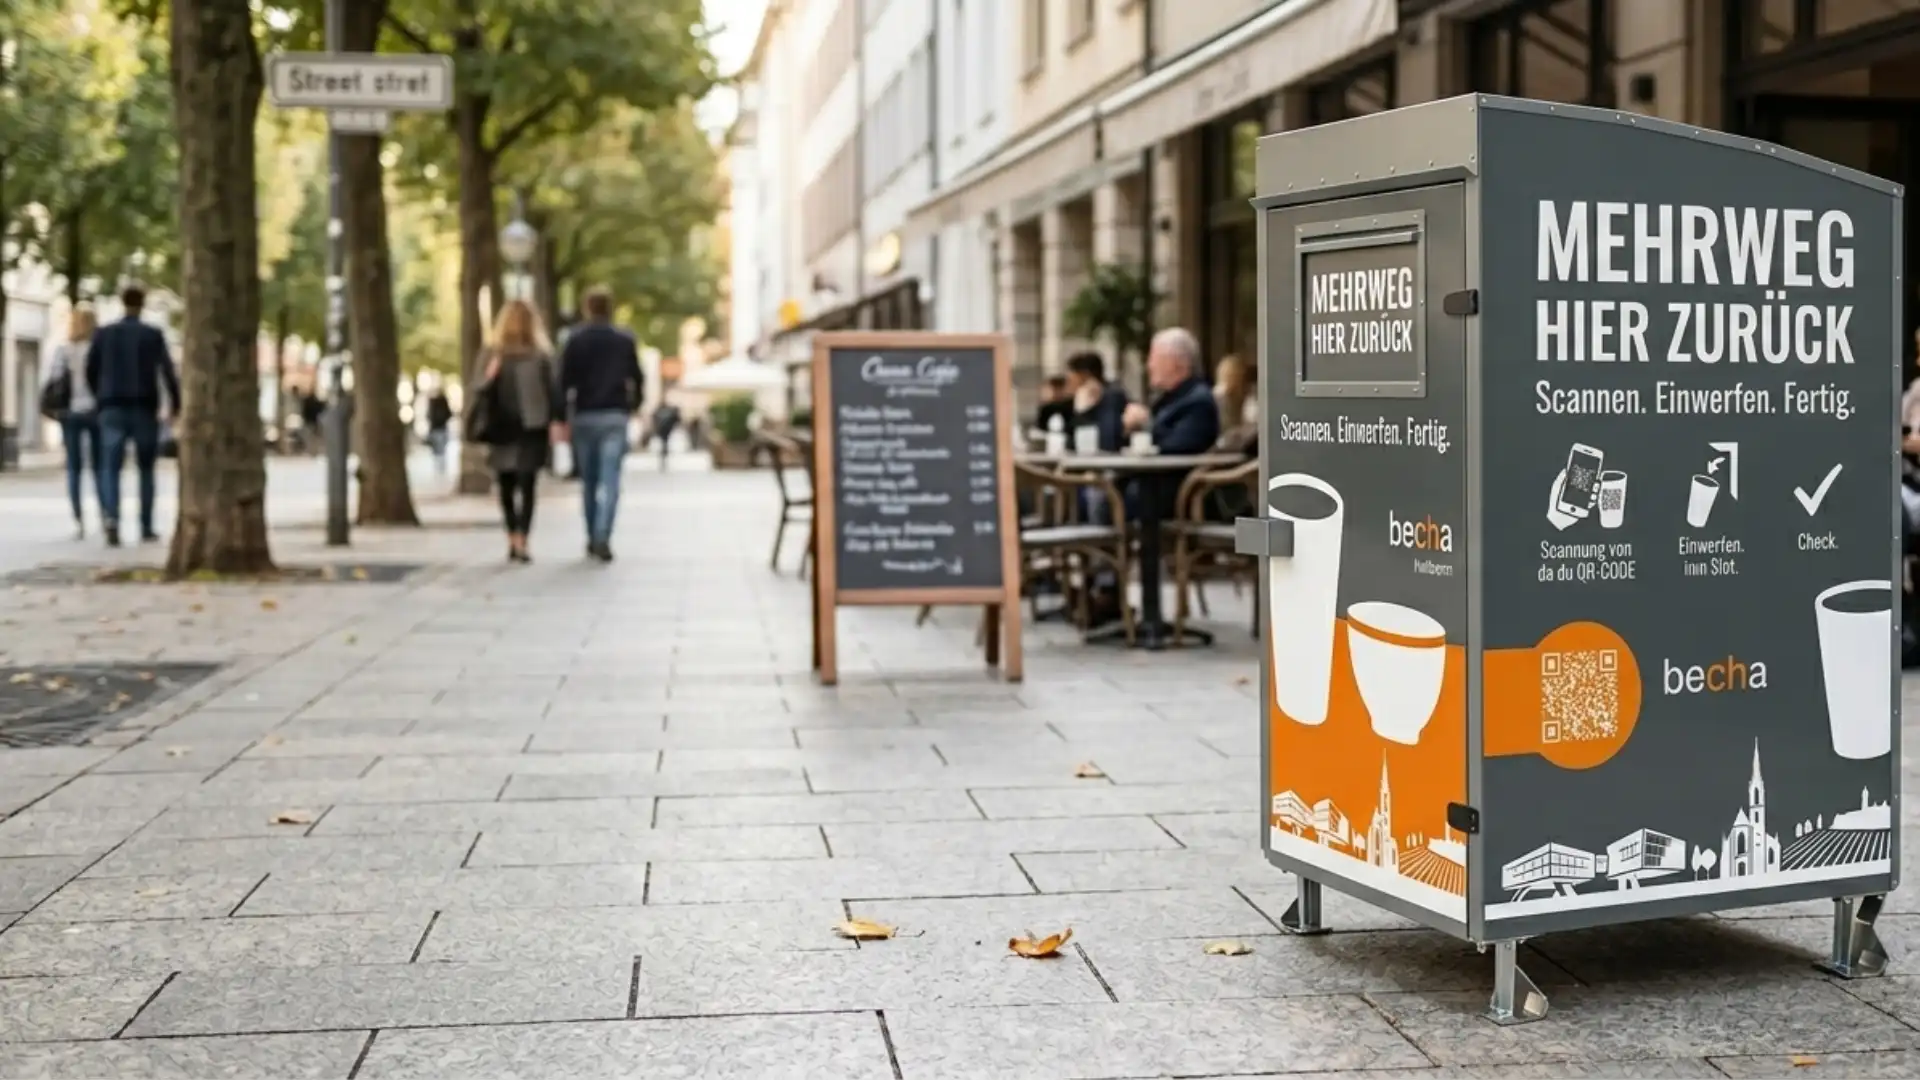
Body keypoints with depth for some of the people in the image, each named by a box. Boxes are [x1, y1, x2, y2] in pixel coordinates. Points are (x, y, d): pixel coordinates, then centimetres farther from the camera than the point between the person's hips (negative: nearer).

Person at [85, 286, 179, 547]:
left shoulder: (103, 334, 5)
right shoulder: (153, 335, -2)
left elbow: (91, 371, 7)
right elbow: (168, 372, -8)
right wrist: (176, 405, -1)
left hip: (112, 410, 1)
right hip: (144, 409, -1)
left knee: (111, 468, -3)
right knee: (146, 469, 13)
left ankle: (111, 516, -28)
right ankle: (146, 528, 14)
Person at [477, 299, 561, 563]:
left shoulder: (540, 355, 4)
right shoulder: (493, 353, 6)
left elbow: (550, 390, 1)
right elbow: (482, 391, 7)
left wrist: (555, 421, -10)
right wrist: (489, 378, -15)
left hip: (532, 428, -1)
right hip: (503, 429, 1)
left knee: (527, 485, -3)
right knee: (506, 486, 2)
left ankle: (520, 541, -3)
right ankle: (513, 539, 5)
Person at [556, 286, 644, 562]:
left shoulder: (575, 340, -1)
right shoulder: (625, 340, 3)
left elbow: (565, 381, -5)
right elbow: (636, 378, 7)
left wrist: (562, 416, -3)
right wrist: (633, 406, 22)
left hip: (584, 416, 0)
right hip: (615, 416, 0)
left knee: (588, 480, 12)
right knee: (610, 480, -6)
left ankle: (593, 539, 17)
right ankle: (603, 537, -20)